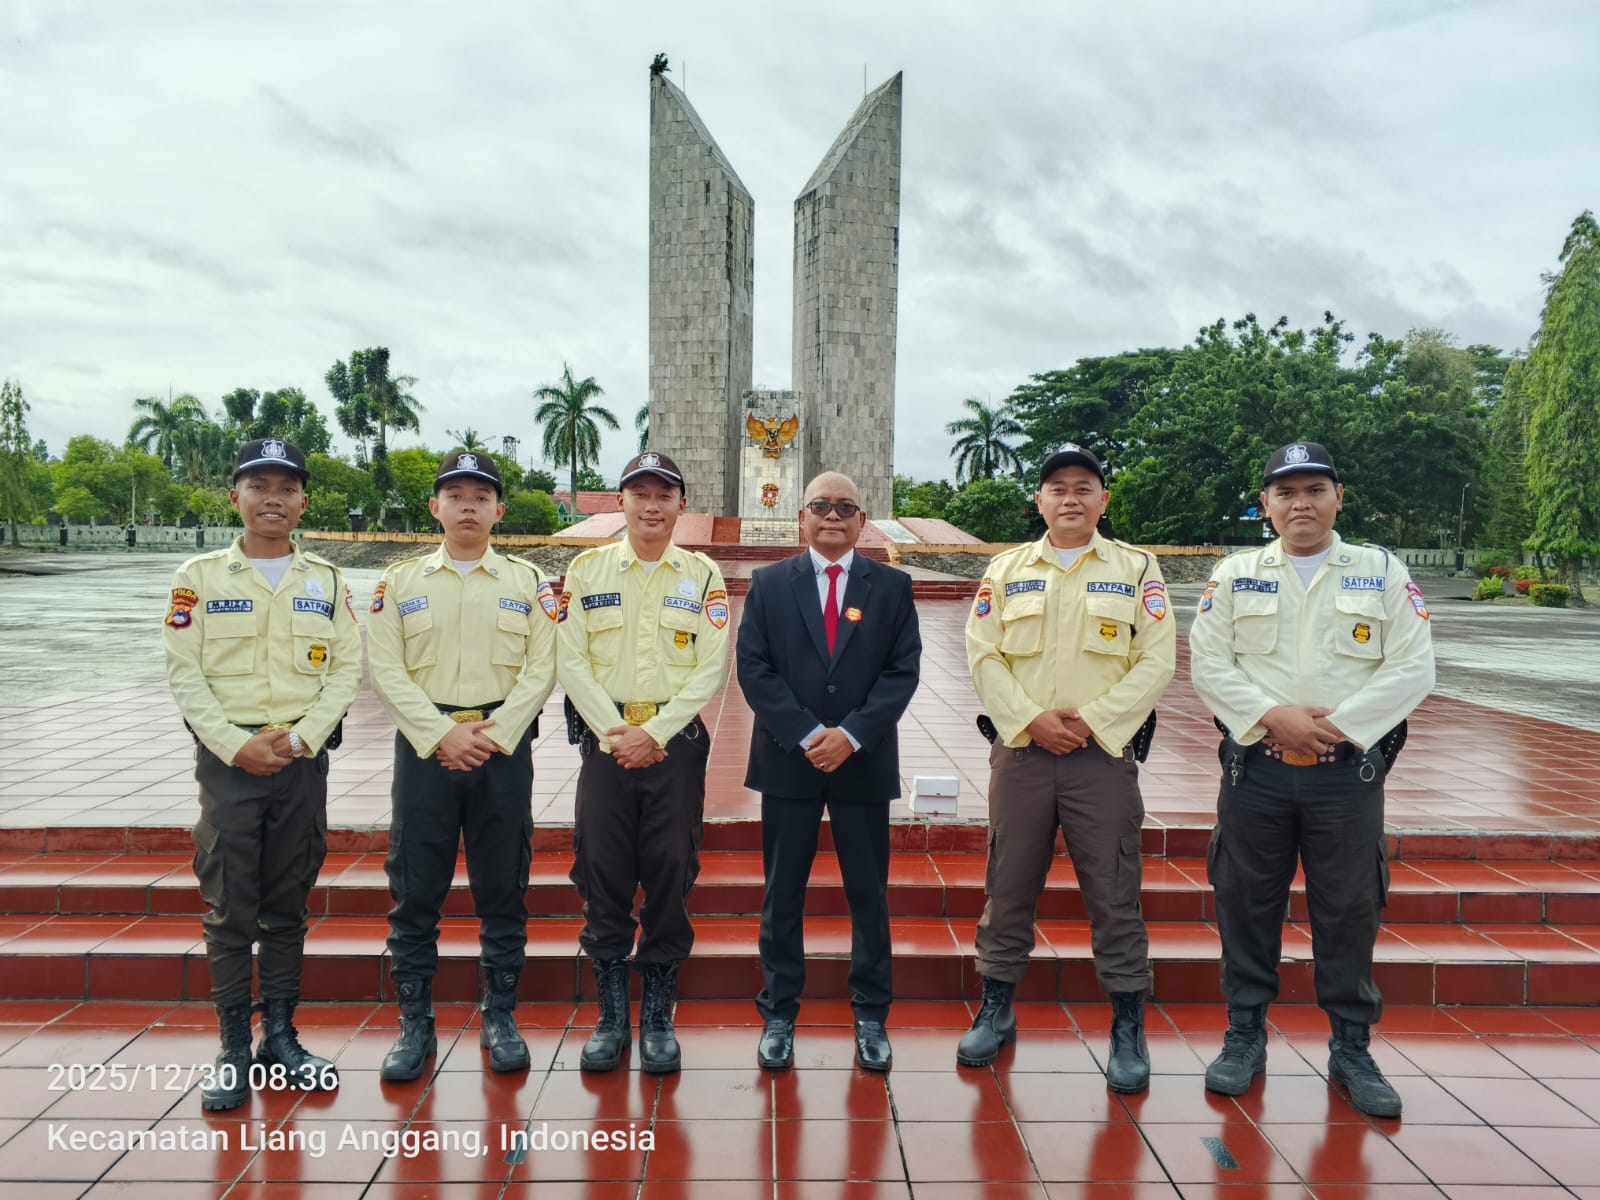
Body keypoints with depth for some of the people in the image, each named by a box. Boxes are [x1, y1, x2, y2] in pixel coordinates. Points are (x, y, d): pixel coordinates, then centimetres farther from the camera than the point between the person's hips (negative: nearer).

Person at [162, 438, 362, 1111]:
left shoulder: (327, 580, 7)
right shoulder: (200, 577, 2)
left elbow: (347, 668, 2)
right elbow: (183, 673, -3)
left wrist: (300, 737, -10)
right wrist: (234, 746, -12)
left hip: (304, 759, 2)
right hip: (227, 757, -1)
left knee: (288, 905, 9)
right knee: (229, 908, 1)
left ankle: (280, 1037, 20)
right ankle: (234, 1049, 12)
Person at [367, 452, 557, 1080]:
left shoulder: (528, 582, 6)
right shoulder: (400, 581, 7)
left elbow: (541, 668, -1)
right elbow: (385, 669, -1)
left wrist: (492, 735, -12)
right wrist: (443, 734, -11)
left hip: (504, 747, 0)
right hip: (424, 746, 0)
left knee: (503, 890, 7)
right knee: (415, 891, 4)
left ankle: (500, 1018, 20)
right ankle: (414, 1025, 18)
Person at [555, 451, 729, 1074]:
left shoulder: (703, 575, 5)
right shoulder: (587, 570, 6)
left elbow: (711, 667, -3)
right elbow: (571, 661, 0)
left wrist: (654, 732, -12)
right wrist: (616, 733, -10)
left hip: (676, 742, 0)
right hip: (606, 741, 1)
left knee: (670, 877, 4)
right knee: (603, 877, 4)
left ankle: (658, 1016, 18)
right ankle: (611, 1016, 18)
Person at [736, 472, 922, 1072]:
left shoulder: (892, 586, 4)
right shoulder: (769, 584, 4)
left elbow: (902, 671, -3)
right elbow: (753, 668, -3)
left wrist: (851, 734, -15)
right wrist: (807, 735, -13)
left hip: (863, 762, 0)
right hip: (787, 761, 0)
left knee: (869, 894, 8)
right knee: (782, 894, 8)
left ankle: (871, 1017, 22)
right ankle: (779, 1015, 21)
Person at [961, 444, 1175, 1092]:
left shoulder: (1137, 569, 5)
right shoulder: (1006, 570, 9)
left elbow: (1156, 661, -2)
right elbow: (983, 656, 2)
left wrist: (1090, 720, -11)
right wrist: (1033, 719, -10)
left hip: (1104, 755, -1)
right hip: (1021, 752, 2)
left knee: (1114, 896, 3)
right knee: (1008, 888, 10)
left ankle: (1128, 1026, 18)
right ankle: (996, 1009, 25)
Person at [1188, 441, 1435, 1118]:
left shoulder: (1384, 573, 5)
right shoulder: (1235, 575, 6)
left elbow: (1412, 669, -3)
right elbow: (1208, 663, -1)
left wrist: (1336, 724, -13)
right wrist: (1273, 717, -14)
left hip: (1348, 773, 0)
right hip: (1256, 770, 1)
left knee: (1349, 912, 7)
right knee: (1247, 906, 7)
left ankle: (1352, 1047, 24)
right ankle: (1245, 1036, 23)